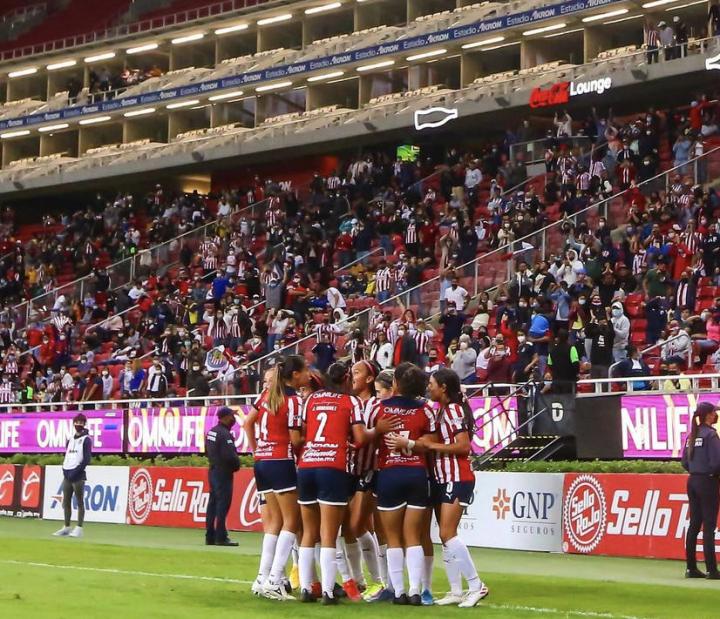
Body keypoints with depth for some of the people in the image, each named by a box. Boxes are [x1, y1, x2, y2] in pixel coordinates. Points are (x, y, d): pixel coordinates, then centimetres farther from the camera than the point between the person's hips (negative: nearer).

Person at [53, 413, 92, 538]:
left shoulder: (86, 439, -3)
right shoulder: (71, 439, 19)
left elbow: (87, 459, -11)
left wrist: (76, 472, -16)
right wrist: (64, 469, 5)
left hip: (78, 475, -7)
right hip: (67, 475, 7)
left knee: (80, 502, -5)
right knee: (66, 502, 8)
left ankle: (79, 528, -6)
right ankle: (66, 527, 15)